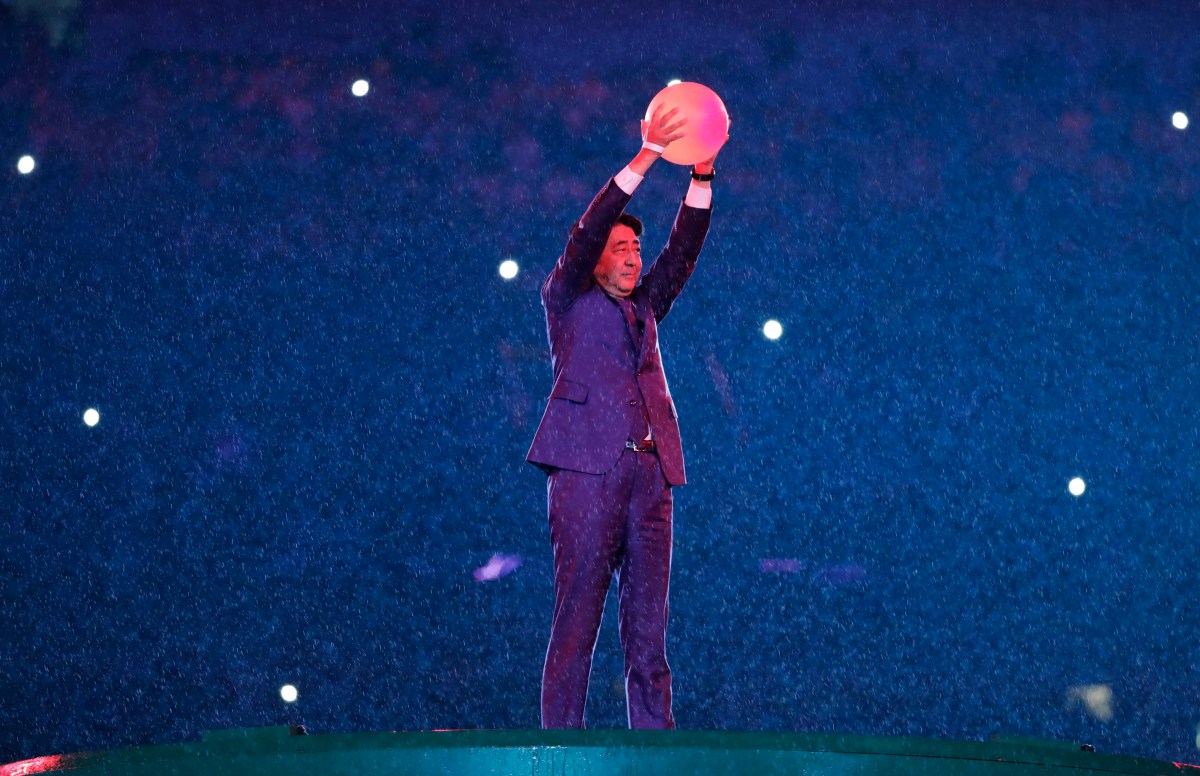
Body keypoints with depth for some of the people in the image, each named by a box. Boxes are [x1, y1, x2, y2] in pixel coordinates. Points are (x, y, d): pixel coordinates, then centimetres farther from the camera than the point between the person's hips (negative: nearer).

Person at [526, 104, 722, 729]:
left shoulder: (644, 309, 24)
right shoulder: (568, 301, 10)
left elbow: (682, 251, 16)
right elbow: (588, 230, -3)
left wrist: (702, 175, 4)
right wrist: (646, 158, -8)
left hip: (648, 474, 6)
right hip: (586, 468, -6)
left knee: (648, 624, 2)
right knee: (577, 618, -8)